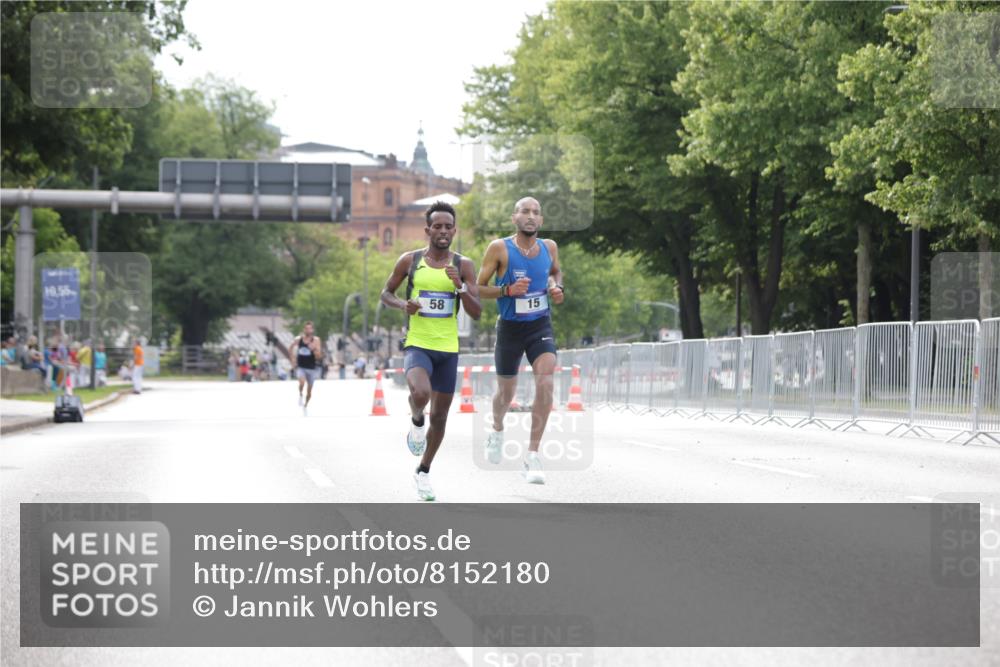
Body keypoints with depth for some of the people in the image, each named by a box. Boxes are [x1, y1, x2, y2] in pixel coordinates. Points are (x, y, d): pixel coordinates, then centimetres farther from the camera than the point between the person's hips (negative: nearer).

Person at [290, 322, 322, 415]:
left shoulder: (315, 340, -9)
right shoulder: (298, 339, -4)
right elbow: (290, 350, 14)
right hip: (300, 367, -1)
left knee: (309, 390, 12)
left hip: (312, 368, 1)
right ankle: (300, 395, 1)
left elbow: (319, 356, -14)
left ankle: (305, 406, 35)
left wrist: (314, 349, -31)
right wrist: (292, 361, 6)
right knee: (302, 382, -29)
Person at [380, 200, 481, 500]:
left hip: (448, 349, 2)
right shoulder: (409, 260, -1)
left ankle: (423, 471, 31)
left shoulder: (464, 265, 0)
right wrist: (403, 304, -11)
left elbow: (476, 313, -4)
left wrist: (460, 286, -20)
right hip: (417, 345, -2)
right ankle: (416, 423, 3)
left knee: (440, 415, 10)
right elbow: (386, 293, 11)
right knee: (421, 392, -33)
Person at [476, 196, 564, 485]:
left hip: (541, 326, 2)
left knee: (545, 382, -21)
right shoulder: (499, 248, -12)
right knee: (506, 392, 13)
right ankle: (497, 432, 49)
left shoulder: (549, 247, -1)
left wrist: (557, 288, 0)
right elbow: (478, 288, -8)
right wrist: (508, 290, -24)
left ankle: (532, 455, -15)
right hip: (510, 328, -1)